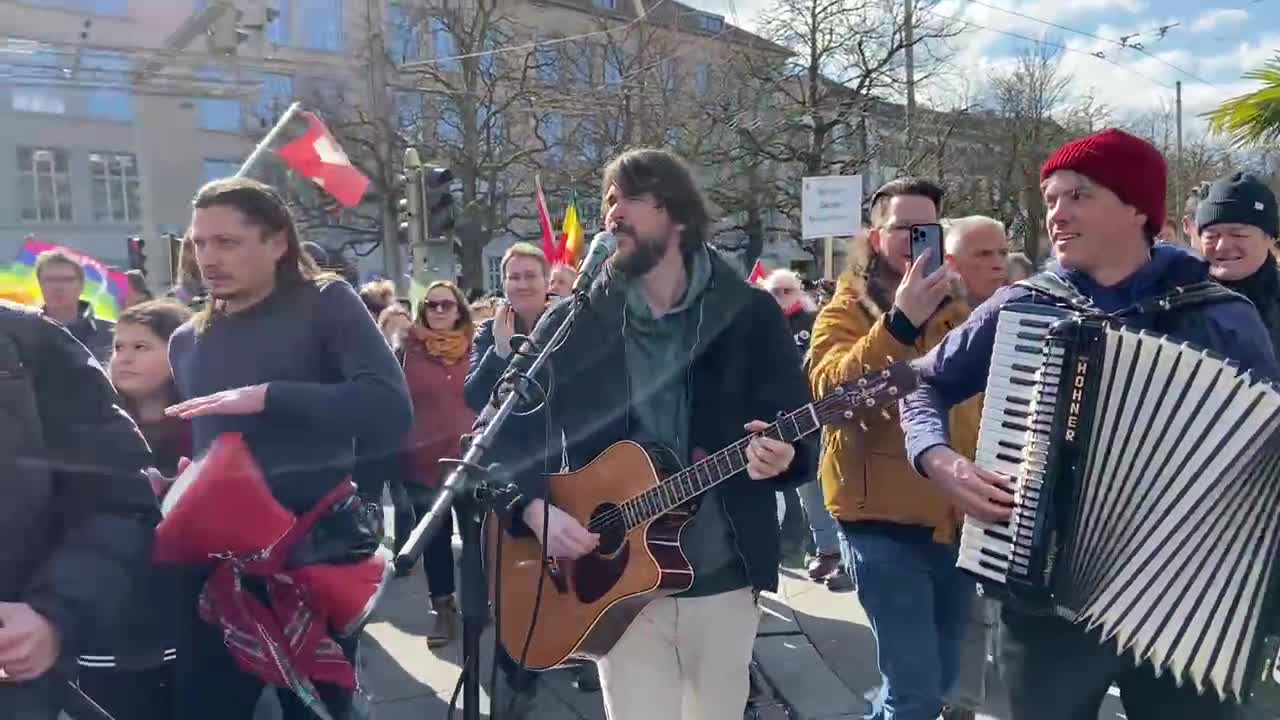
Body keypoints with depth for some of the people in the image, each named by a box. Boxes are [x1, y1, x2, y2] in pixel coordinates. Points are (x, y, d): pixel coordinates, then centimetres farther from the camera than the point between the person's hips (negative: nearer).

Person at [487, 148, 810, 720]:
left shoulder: (750, 313, -2)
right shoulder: (572, 323, 0)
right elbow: (508, 432, 0)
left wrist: (781, 456, -24)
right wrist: (536, 509, -15)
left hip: (724, 576, 1)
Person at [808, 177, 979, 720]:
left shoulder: (956, 310, 10)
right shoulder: (845, 311, -4)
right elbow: (831, 390, -23)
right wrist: (899, 322, -32)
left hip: (956, 517, 6)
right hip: (885, 519, -6)